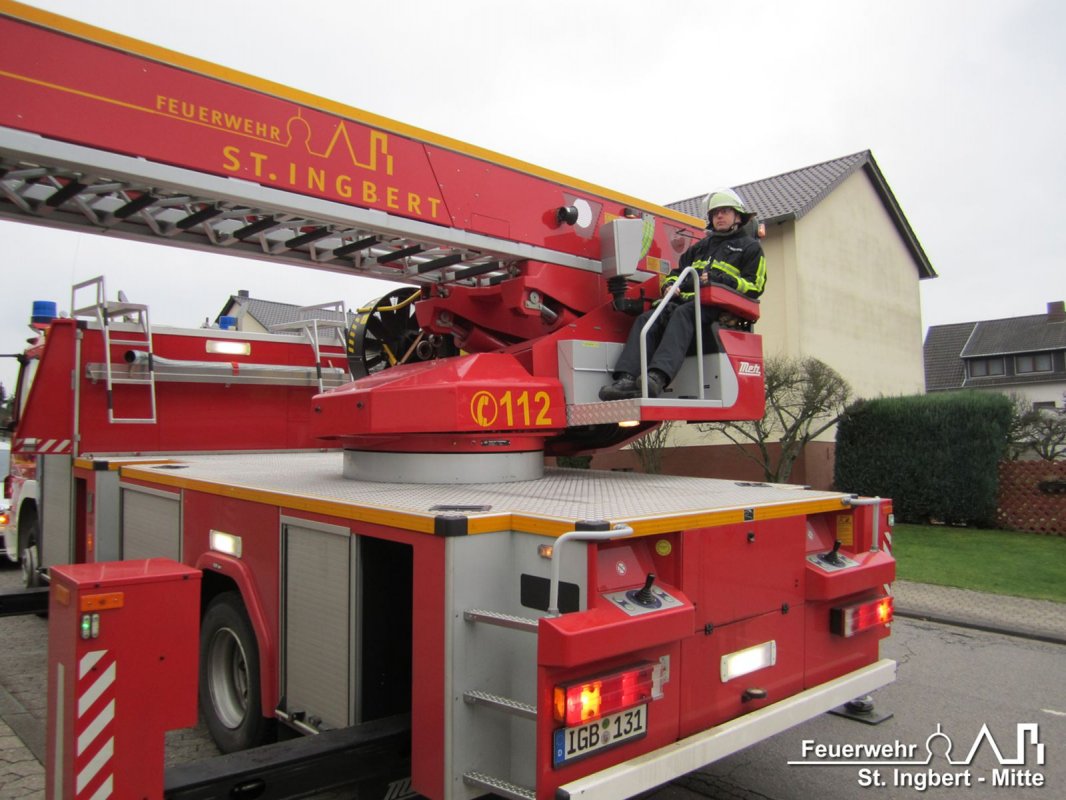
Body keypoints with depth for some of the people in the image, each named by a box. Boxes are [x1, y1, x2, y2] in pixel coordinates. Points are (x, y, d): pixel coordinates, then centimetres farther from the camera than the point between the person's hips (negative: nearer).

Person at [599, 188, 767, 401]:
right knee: (646, 319, -23)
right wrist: (670, 285, 9)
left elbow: (754, 287, 3)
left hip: (718, 308, -6)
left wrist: (717, 280, -11)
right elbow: (679, 271, 35)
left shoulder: (750, 247, 17)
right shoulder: (702, 246, 34)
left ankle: (657, 378, -59)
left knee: (683, 314, -39)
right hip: (686, 301, 6)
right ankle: (626, 379, -42)